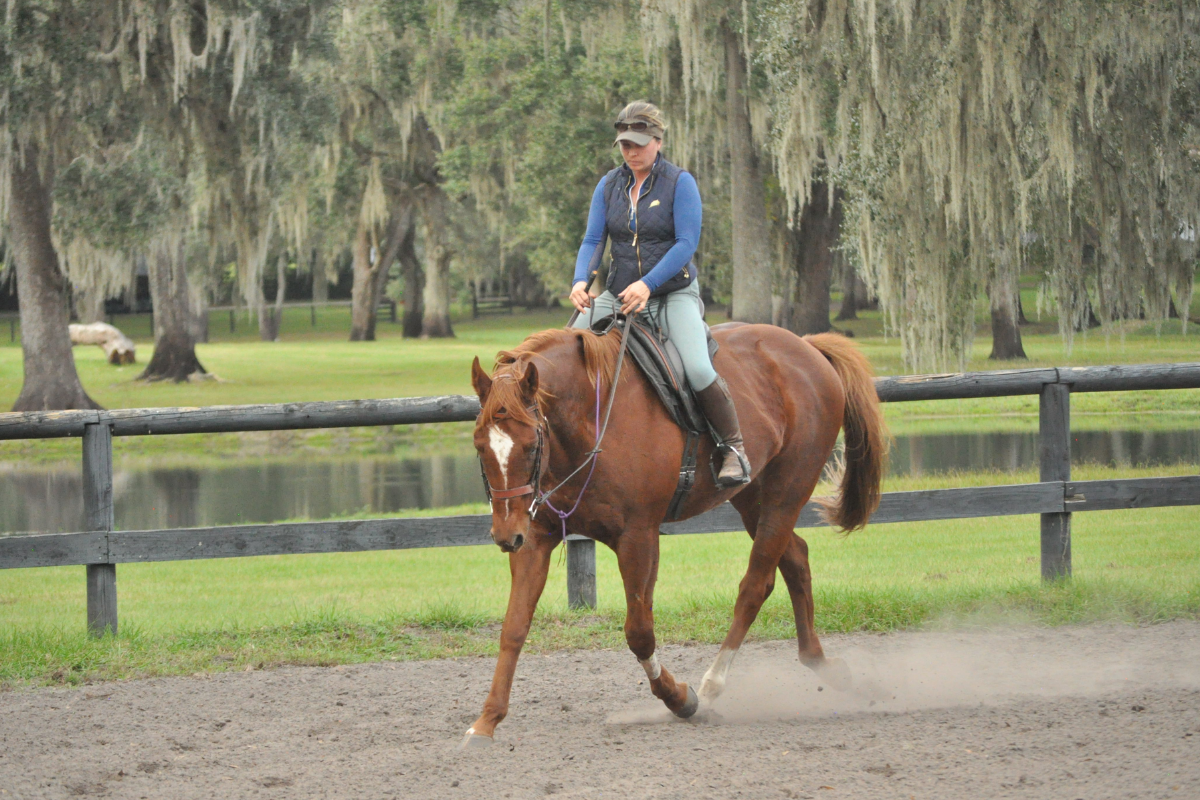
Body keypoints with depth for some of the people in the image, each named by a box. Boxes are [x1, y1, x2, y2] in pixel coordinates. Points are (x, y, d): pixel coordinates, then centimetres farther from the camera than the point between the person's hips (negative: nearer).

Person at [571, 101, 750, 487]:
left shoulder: (680, 182, -4)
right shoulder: (609, 186, 8)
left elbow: (687, 242, -13)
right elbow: (592, 240, 5)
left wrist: (648, 284, -24)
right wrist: (580, 281, -16)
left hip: (674, 293, -4)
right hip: (618, 295, 4)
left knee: (698, 370, -26)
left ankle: (733, 448, -10)